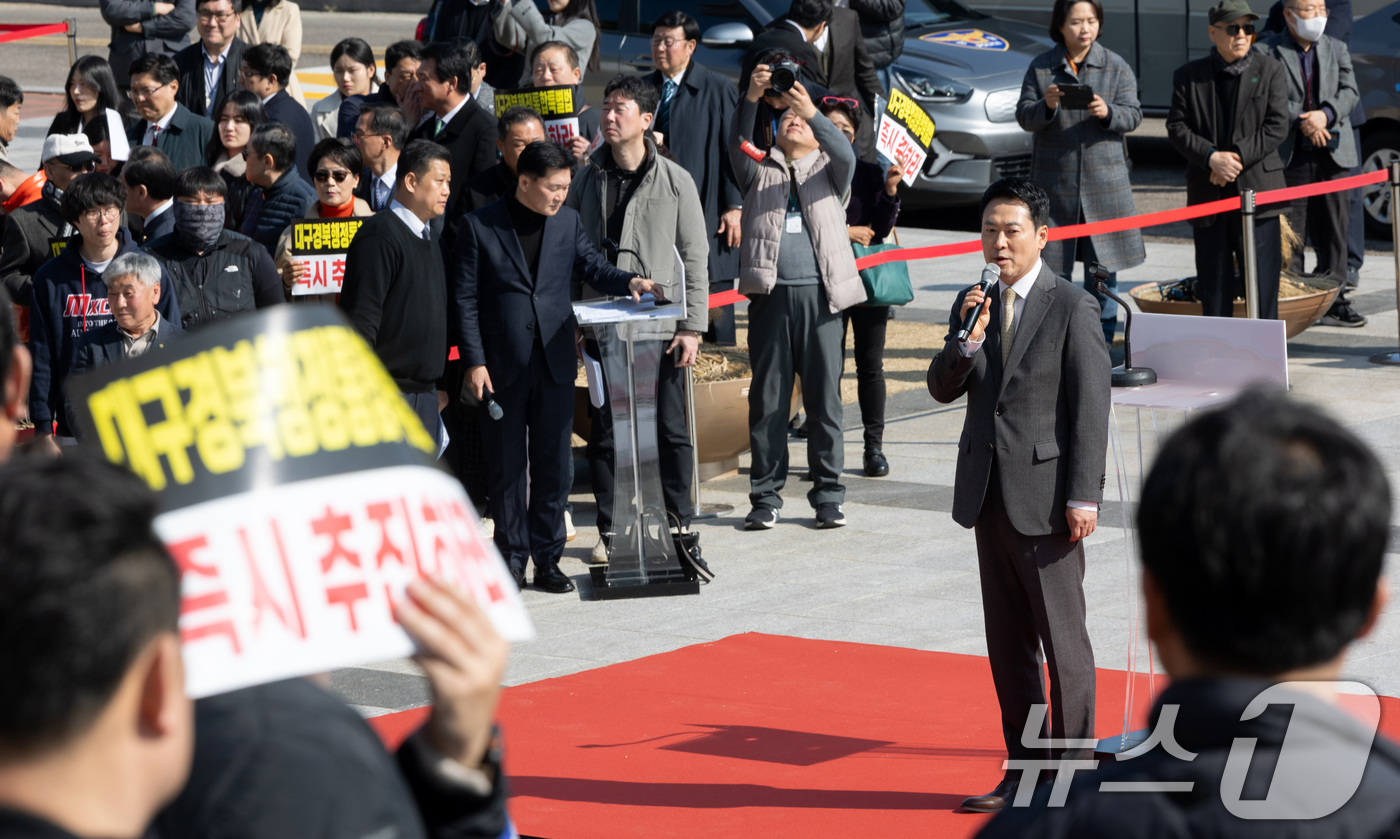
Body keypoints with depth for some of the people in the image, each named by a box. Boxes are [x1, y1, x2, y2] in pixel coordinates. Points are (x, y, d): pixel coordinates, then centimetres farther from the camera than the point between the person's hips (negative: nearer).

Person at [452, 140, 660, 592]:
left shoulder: (569, 221, 7)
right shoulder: (478, 226, -4)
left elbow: (592, 267, 13)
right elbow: (465, 299, -3)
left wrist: (627, 282, -9)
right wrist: (474, 362, -9)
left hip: (554, 363, 3)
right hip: (501, 365, -3)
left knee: (553, 464, 6)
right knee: (506, 466, 4)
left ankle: (547, 557, 15)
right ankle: (512, 557, 13)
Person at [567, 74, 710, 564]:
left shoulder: (674, 181, -1)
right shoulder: (587, 179, 5)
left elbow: (695, 258, 1)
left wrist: (692, 326, -5)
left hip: (660, 325, -2)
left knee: (670, 430, 2)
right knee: (604, 432, 4)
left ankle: (679, 523, 14)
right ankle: (611, 530, 13)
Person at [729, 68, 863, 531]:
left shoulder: (827, 171, 16)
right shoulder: (760, 172, 17)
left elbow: (846, 155, -6)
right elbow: (737, 145, -3)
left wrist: (811, 110, -21)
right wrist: (751, 99, -20)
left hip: (818, 293, 0)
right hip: (770, 294, 0)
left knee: (824, 397, 0)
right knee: (767, 399, 1)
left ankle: (828, 496, 5)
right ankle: (765, 496, 6)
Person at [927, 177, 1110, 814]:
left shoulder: (1073, 307, -7)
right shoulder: (973, 304, 11)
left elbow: (1091, 408, -9)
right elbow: (943, 390, 7)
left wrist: (1083, 497, -14)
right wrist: (967, 341, -12)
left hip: (1046, 496, -6)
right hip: (989, 493, 6)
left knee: (1063, 639, 0)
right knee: (1007, 642, 11)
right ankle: (1023, 770, 19)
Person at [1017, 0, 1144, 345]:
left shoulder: (1116, 67, 4)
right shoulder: (1041, 67, 3)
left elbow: (1133, 116, -1)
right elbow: (1024, 116, -1)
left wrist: (1107, 112, -22)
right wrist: (1046, 107, -22)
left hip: (1104, 179, 0)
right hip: (1055, 180, 0)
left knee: (1102, 265, 1)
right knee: (1053, 265, 2)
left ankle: (1102, 342, 10)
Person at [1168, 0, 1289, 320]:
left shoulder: (1269, 71, 4)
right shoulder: (1188, 76, 7)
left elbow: (1277, 126, -4)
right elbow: (1177, 127, 0)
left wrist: (1238, 157, -14)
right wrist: (1211, 158, -15)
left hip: (1257, 188, -2)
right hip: (1207, 193, 2)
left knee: (1261, 278, -3)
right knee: (1212, 279, 6)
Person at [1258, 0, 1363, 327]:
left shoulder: (1336, 49, 15)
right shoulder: (1266, 52, 0)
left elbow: (1350, 92, 5)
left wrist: (1326, 114, -14)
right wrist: (1301, 121, -19)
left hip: (1334, 153, 4)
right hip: (1289, 156, -4)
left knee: (1334, 229, 5)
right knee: (1289, 233, -3)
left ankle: (1333, 299, 11)